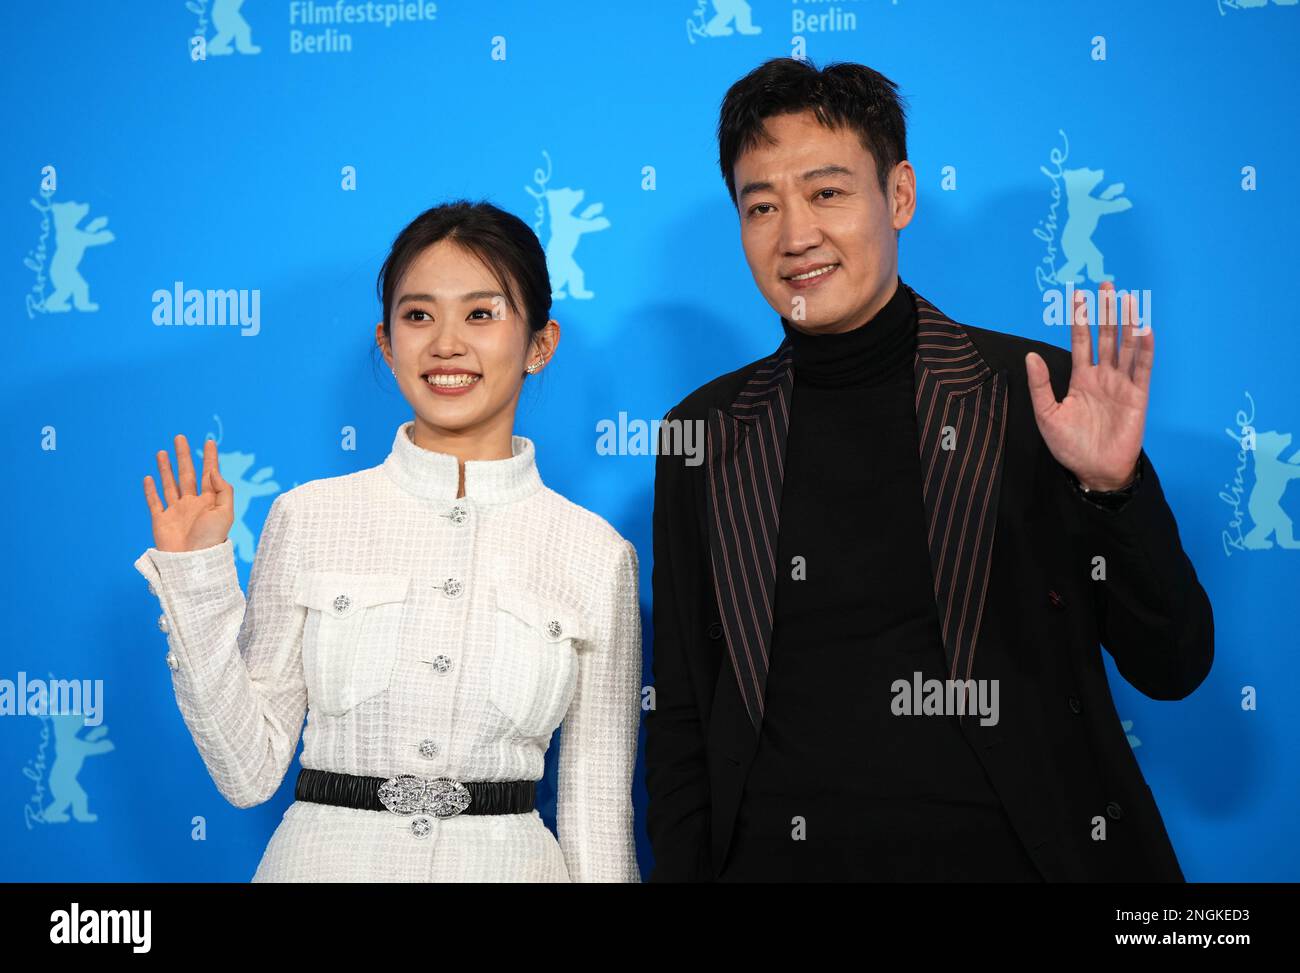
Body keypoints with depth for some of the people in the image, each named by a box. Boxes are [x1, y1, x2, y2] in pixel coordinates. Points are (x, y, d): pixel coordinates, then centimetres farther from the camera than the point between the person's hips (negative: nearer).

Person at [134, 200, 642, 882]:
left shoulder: (596, 555, -4)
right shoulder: (307, 518, -4)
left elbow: (598, 808, 1)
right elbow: (249, 772, -4)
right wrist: (194, 575, -9)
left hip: (506, 862, 0)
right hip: (328, 857, 0)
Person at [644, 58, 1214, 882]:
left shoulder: (1039, 398, -5)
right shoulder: (704, 435, 2)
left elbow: (1171, 669, -4)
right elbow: (680, 714, 7)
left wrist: (1115, 489, -18)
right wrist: (682, 869, -3)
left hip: (1010, 851, -1)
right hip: (782, 855, 2)